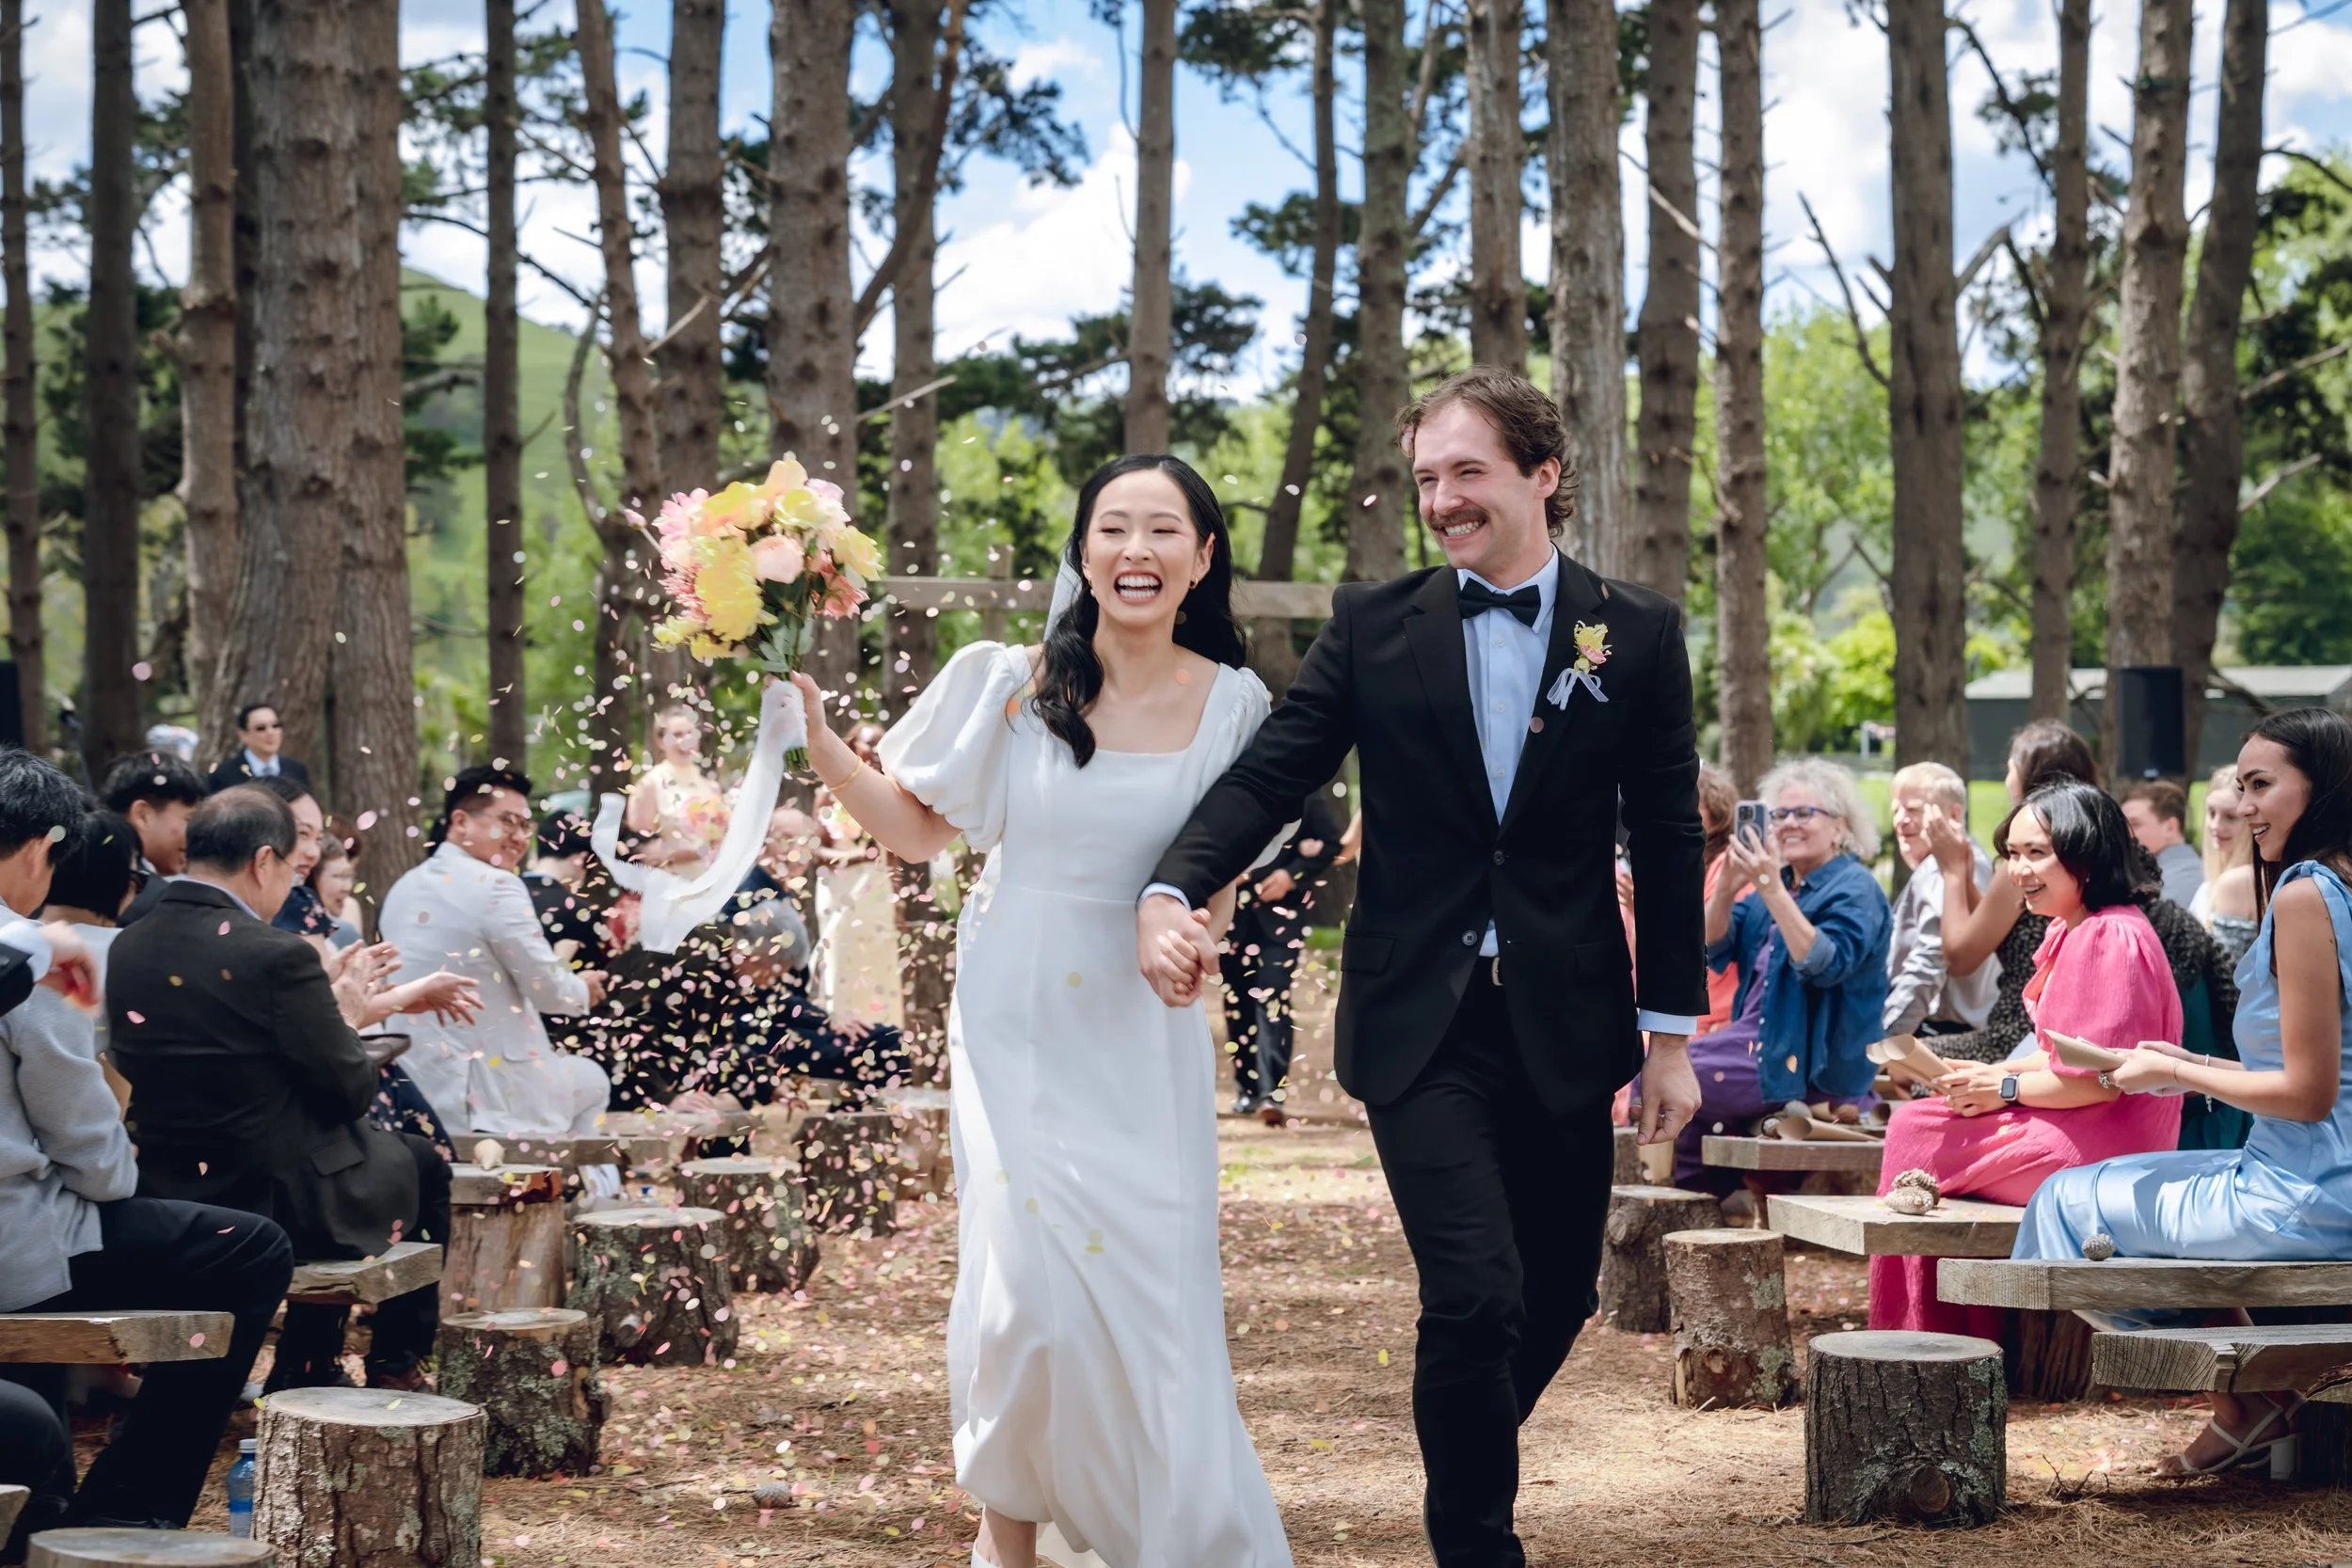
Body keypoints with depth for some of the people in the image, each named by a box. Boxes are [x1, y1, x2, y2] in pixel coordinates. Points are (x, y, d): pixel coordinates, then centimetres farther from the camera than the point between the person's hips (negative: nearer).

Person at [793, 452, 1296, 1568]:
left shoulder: (1231, 708, -1)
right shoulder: (1013, 686, -4)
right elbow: (917, 827, 4)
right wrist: (818, 743, -6)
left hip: (1143, 1048, 1)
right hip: (1017, 1030, -1)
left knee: (1152, 1303, 2)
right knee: (1026, 1295, -9)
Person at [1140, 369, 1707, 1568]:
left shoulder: (1636, 635, 2)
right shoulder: (1374, 626, 1)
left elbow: (1668, 843, 5)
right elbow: (1269, 775, -4)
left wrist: (1672, 1032, 5)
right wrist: (1174, 891, -23)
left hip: (1567, 1025, 2)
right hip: (1421, 1022, -2)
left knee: (1556, 1299, 11)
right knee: (1475, 1294, -14)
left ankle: (1472, 1469, 39)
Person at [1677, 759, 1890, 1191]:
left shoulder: (1855, 890, -10)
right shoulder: (1778, 880, 14)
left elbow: (1824, 965, -27)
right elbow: (1714, 947, 7)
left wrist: (1772, 890, -32)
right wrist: (1726, 886, -12)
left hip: (1809, 1063, -9)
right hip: (1761, 1041, 9)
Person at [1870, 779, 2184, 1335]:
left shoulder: (2112, 938, -19)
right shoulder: (2071, 933, 15)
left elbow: (2102, 1077, -23)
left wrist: (2005, 1087, -13)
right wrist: (1993, 1074, 2)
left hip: (2098, 1148, -11)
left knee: (1918, 1135, -8)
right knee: (1915, 1120, 7)